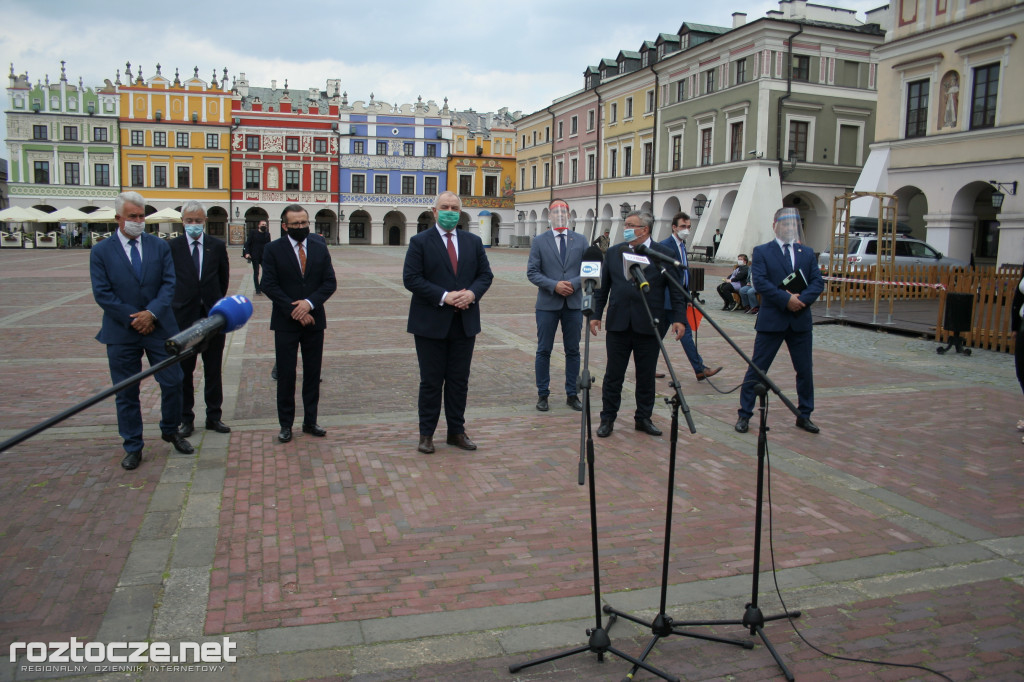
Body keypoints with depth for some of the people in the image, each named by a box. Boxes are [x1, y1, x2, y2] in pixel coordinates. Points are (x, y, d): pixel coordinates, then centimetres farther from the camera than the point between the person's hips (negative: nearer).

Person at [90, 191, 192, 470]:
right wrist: (133, 319, -12)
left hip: (159, 327, 1)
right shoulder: (101, 252, -1)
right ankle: (133, 447, 19)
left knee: (173, 383, 4)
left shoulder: (160, 246, 4)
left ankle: (171, 432, 27)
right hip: (122, 333, -1)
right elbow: (102, 293, -6)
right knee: (126, 393, 7)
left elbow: (169, 283, -3)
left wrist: (152, 313, -16)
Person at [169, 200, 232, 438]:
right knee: (183, 371, 7)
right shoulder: (171, 246, -3)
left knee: (213, 370, 9)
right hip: (183, 316, -1)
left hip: (213, 315, 1)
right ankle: (186, 419, 18)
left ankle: (214, 417, 20)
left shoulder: (217, 245, 2)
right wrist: (177, 303, 4)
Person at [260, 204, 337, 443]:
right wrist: (293, 310, -15)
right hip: (286, 323, -3)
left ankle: (310, 422, 18)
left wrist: (309, 303, -14)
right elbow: (269, 285, -8)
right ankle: (286, 425, 13)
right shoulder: (273, 249, -1)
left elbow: (330, 282, 1)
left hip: (314, 320, 3)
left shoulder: (320, 248, 7)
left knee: (313, 373, 7)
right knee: (286, 374, 2)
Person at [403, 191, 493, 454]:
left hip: (465, 322, 4)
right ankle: (426, 434, 15)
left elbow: (485, 274, 9)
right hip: (431, 323, -4)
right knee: (431, 381, 4)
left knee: (459, 380, 10)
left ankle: (456, 431, 22)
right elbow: (411, 278, -10)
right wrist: (443, 296, -19)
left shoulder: (473, 242, 10)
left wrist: (472, 293, -12)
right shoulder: (420, 242, -3)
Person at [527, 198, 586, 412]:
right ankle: (543, 394, 14)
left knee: (573, 351, 8)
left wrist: (574, 283, -12)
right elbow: (532, 272, -4)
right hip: (547, 304, -2)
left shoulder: (580, 240, 8)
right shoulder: (539, 242, 2)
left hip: (574, 303, 2)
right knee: (544, 351, 4)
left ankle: (572, 394, 17)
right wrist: (554, 285, -16)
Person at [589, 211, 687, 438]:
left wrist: (678, 318, -7)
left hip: (648, 326, -1)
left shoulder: (665, 255, 0)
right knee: (613, 375, 6)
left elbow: (676, 290, 1)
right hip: (618, 324, 1)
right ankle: (607, 419, 17)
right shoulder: (614, 253, 8)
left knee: (646, 377, 9)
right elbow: (602, 287, 10)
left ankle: (643, 418, 24)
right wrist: (595, 315, 5)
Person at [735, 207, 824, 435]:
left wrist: (802, 299, -15)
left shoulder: (807, 253, 12)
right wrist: (786, 299, -19)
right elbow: (759, 282, -12)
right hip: (771, 320, -4)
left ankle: (804, 416, 25)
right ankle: (744, 414, 9)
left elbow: (818, 282, 3)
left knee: (805, 371, 10)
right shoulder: (762, 251, 1)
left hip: (800, 321, 4)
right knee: (756, 370, 0)